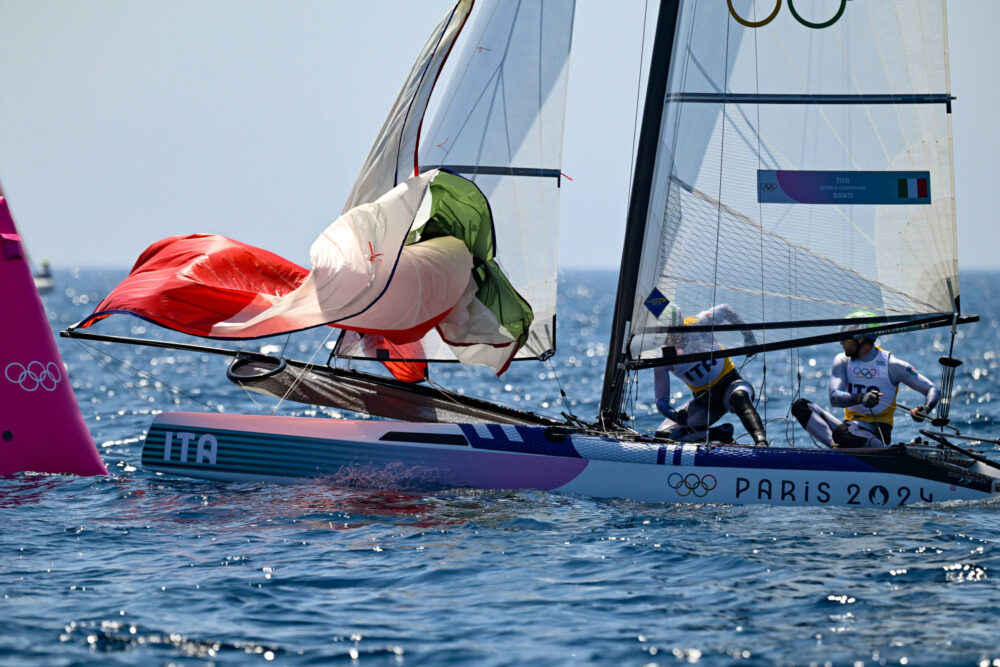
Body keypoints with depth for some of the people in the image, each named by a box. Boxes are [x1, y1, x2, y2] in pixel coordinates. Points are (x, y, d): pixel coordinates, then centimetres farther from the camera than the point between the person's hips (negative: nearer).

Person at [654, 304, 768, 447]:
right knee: (663, 435, -15)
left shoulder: (697, 324, -15)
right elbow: (661, 401, -11)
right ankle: (722, 433, -13)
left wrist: (748, 336, 7)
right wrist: (674, 415, -33)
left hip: (729, 383, -3)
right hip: (704, 399, 3)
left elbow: (725, 309, 6)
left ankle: (761, 441, -62)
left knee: (739, 397, -41)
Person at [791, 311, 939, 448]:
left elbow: (932, 389, -4)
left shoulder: (892, 365, -6)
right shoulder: (842, 361, 3)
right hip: (850, 426, 5)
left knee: (843, 433, -40)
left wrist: (925, 409, -27)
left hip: (878, 432, -5)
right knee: (800, 406, -15)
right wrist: (860, 398, -34)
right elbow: (834, 398, -13)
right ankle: (837, 445, -36)